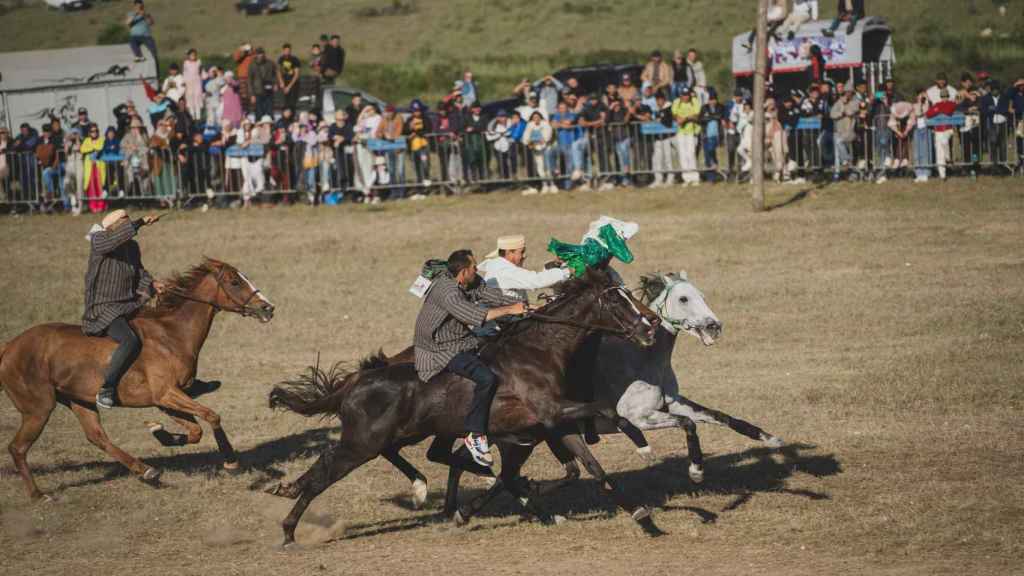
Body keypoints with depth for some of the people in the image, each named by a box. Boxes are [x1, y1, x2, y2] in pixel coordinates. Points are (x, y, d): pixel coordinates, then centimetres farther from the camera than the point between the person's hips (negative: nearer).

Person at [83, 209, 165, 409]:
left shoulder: (132, 246, 9)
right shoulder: (99, 241, -11)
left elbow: (138, 273, 20)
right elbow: (117, 237, -33)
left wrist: (151, 284, 2)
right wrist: (141, 223, -35)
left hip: (130, 306, 8)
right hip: (103, 310, -8)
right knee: (131, 341, -32)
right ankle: (106, 389, -24)